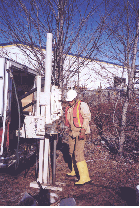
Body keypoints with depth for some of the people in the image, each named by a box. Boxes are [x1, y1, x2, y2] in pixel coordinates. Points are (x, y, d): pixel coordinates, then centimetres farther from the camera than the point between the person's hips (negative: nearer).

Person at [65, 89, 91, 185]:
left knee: (78, 153, -14)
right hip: (72, 133, 8)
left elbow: (87, 118, -16)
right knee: (72, 152, 16)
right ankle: (74, 171, 36)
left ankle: (85, 177, -9)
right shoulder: (69, 108, 13)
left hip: (81, 133, -8)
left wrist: (83, 131, -21)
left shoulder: (82, 105, -11)